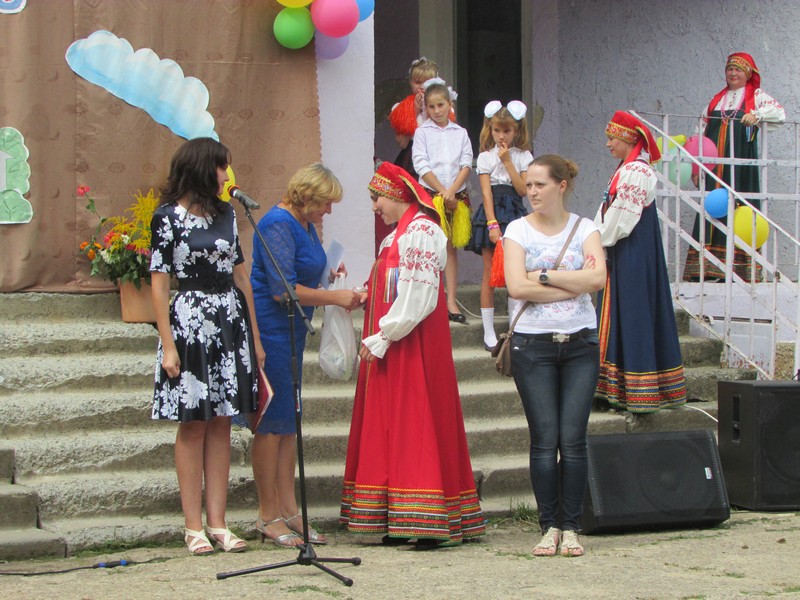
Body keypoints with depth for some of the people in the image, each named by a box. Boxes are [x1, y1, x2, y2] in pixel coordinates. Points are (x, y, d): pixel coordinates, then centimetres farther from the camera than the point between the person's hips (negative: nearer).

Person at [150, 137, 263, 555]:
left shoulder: (225, 214, 13)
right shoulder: (168, 217, -4)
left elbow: (240, 276, 15)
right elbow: (159, 284, -6)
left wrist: (255, 336, 12)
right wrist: (167, 344, -11)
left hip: (231, 323, 5)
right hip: (189, 323, -5)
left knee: (221, 425, 5)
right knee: (192, 425, -2)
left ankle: (218, 523, 7)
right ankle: (194, 527, 2)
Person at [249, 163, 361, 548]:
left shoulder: (304, 225, 14)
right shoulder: (278, 225, -16)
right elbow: (284, 290, -21)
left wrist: (338, 290, 7)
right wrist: (335, 297, -13)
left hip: (292, 332, 10)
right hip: (270, 329, -10)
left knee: (288, 424, 10)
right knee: (272, 423, -5)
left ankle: (288, 512, 14)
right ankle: (269, 516, 0)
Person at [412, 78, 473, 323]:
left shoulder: (460, 133, 9)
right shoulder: (422, 132, 2)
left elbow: (466, 165, 2)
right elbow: (422, 166, -6)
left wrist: (452, 191, -12)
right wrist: (443, 192, -11)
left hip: (456, 196, 2)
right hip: (430, 195, -2)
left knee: (451, 248, 4)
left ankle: (451, 301, 4)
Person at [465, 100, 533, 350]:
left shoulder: (523, 156, 6)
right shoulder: (485, 157, 4)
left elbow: (523, 189, -6)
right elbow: (486, 191, -5)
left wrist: (508, 162, -9)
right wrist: (493, 224, -14)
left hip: (515, 213, 1)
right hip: (491, 211, -1)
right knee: (490, 273, -1)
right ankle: (489, 331, 2)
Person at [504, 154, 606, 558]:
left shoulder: (585, 229, 6)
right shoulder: (518, 230, 2)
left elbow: (598, 277, -11)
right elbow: (517, 286, -12)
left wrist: (544, 275, -11)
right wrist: (574, 285, -9)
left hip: (580, 343, 1)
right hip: (532, 344, -1)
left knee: (573, 439, -3)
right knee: (544, 439, -4)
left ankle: (571, 527, 4)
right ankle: (549, 526, 4)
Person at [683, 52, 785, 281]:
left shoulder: (756, 96, 8)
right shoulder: (716, 100, 21)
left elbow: (780, 113, -8)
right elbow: (703, 134, 21)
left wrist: (757, 114, -25)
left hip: (741, 164, -4)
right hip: (715, 166, 4)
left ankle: (738, 268, -10)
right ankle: (708, 268, -5)